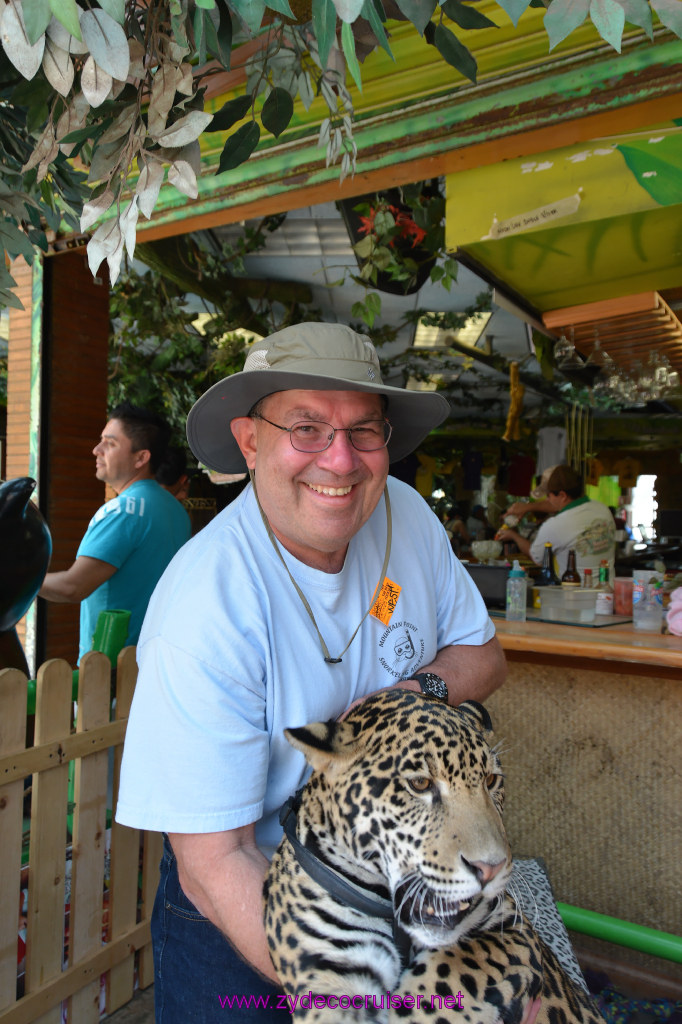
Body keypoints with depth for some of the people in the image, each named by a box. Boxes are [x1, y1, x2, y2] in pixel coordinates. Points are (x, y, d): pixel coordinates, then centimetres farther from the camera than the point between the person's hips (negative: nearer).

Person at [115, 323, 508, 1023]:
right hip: (239, 912, -5)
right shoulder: (204, 609, -32)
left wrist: (419, 690, -22)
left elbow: (482, 652, -1)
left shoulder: (405, 514, -14)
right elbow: (215, 863, -28)